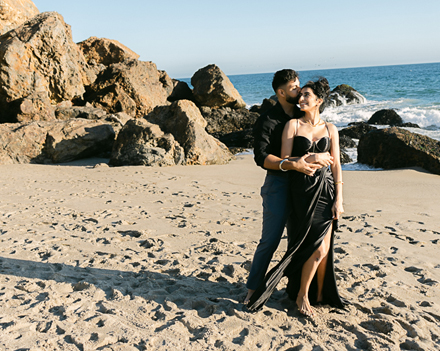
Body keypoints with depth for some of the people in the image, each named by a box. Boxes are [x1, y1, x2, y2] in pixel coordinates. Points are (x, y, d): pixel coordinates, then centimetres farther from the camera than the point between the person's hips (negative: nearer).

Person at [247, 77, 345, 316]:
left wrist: (338, 199, 1)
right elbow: (284, 161, -4)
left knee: (325, 247, 6)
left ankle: (320, 294, 25)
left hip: (326, 189, 3)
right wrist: (313, 158, -13)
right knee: (318, 247, -6)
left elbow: (336, 165, 7)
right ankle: (302, 295, 14)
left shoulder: (330, 129, 9)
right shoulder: (293, 125, 1)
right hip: (303, 191, -3)